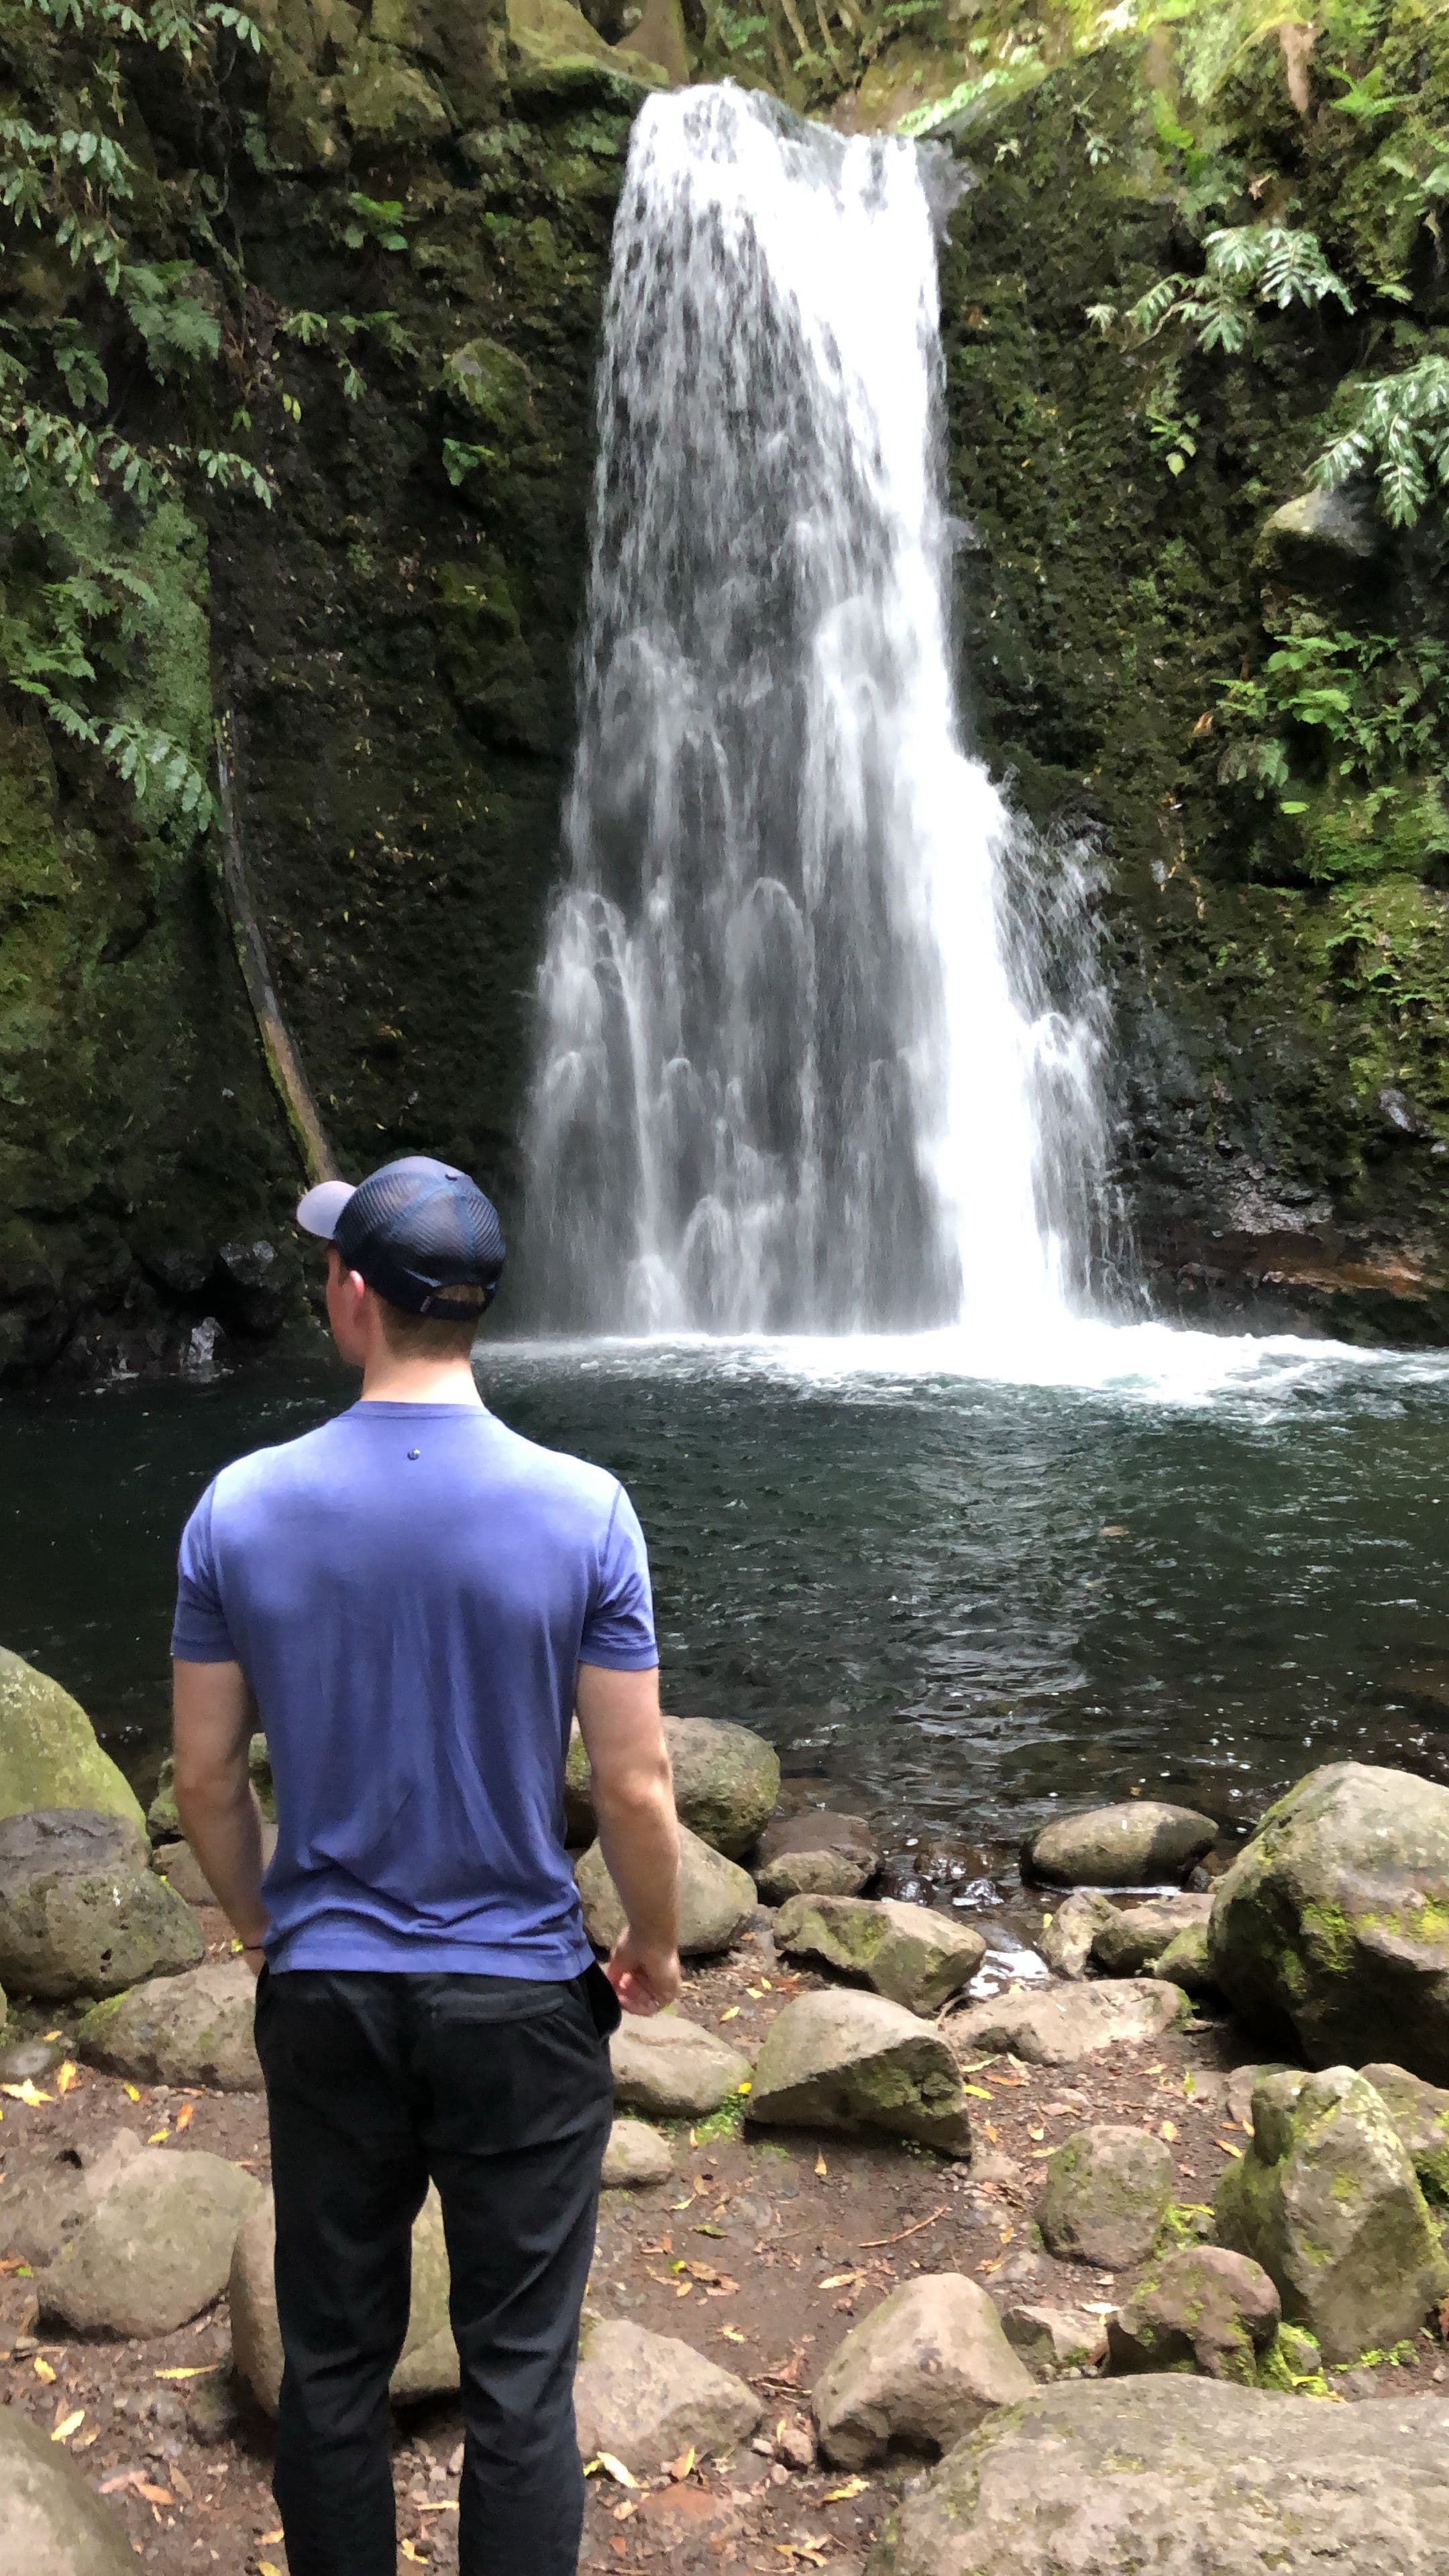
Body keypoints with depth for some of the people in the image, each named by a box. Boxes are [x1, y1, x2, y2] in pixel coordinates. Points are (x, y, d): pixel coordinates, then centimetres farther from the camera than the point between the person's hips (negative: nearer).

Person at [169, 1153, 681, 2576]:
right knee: (520, 2374, 12)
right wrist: (655, 1948, 7)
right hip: (521, 1995, -2)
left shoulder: (243, 1507, -10)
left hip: (325, 1990, 2)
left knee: (333, 2360, 19)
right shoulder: (580, 1509, -15)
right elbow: (635, 1790, -12)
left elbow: (205, 1778, -2)